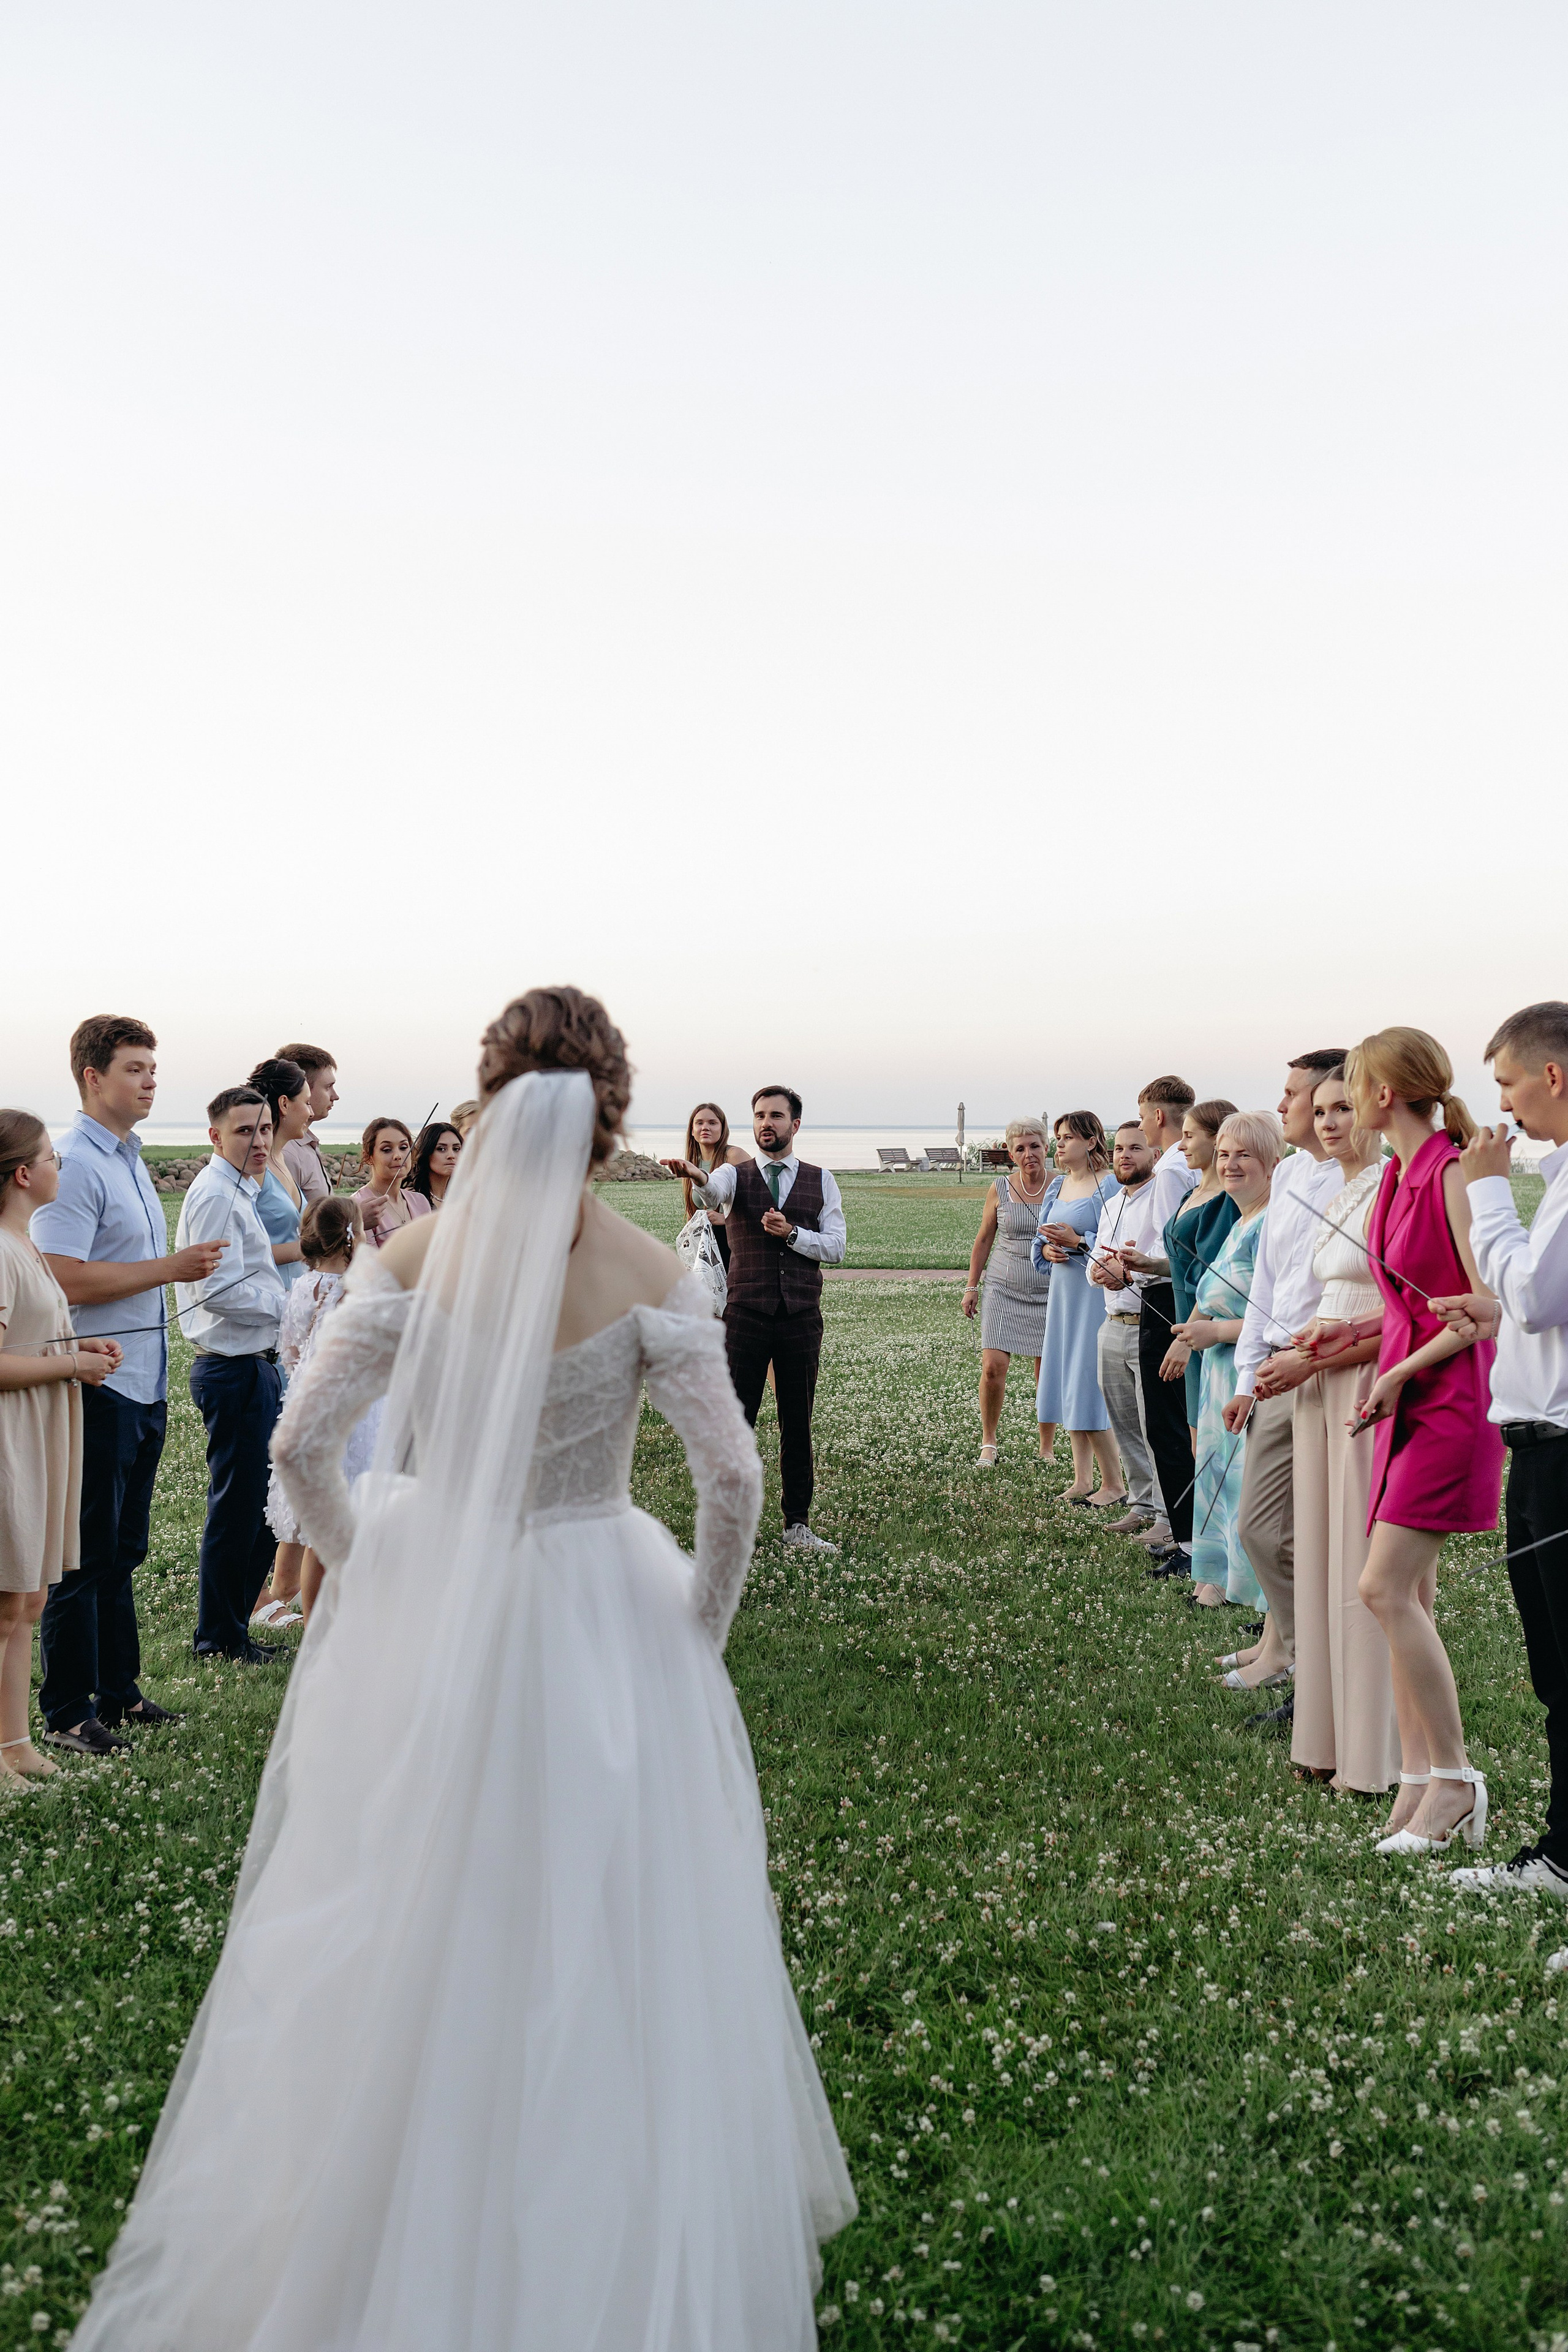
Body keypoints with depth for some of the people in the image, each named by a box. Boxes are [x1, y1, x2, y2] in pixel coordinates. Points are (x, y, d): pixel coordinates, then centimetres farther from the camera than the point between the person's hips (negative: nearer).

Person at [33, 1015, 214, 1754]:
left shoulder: (129, 1160, 14)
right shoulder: (75, 1165, -15)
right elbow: (67, 1281, -23)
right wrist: (171, 1267, -19)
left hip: (143, 1388, 9)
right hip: (99, 1388, -9)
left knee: (122, 1553, 16)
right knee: (85, 1558, 0)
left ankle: (118, 1692, 27)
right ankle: (66, 1714, 11)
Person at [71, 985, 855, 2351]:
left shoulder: (415, 1260, -11)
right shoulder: (651, 1277, -15)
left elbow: (302, 1445, -10)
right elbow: (734, 1478, -15)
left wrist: (365, 1568, 6)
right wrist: (703, 1625, 0)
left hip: (431, 1616, 2)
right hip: (601, 1620, -1)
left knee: (418, 1927, 22)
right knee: (605, 1939, 17)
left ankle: (410, 2235, 43)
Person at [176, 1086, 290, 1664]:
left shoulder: (240, 1191, 17)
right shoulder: (217, 1195, -16)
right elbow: (223, 1289, -23)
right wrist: (291, 1303, -14)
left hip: (252, 1363, 10)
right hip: (235, 1370, -10)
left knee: (257, 1503, 16)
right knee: (237, 1506, -1)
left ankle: (232, 1626, 27)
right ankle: (220, 1637, 12)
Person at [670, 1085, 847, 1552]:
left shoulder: (820, 1180, 8)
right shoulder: (736, 1175, 2)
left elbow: (836, 1247, 2)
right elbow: (710, 1192, -23)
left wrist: (792, 1233, -15)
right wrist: (696, 1176, -47)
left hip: (801, 1316, 2)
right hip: (747, 1313, -1)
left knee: (798, 1423, 9)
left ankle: (797, 1523, 19)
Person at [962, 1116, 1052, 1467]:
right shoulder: (1000, 1189, 1)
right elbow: (984, 1240, 10)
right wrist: (971, 1286, 10)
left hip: (1050, 1291, 0)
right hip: (1004, 1289, 1)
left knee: (1046, 1375, 3)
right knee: (993, 1366, -10)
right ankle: (988, 1442, 8)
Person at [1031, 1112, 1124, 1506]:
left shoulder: (1109, 1185, -11)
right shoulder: (1058, 1185, 14)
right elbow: (1041, 1237, 20)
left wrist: (1077, 1241, -21)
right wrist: (1046, 1248, -1)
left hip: (1094, 1292, -8)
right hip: (1063, 1291, 8)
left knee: (1088, 1387, -7)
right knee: (1065, 1382, 9)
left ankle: (1113, 1485, 3)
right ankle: (1082, 1480, 16)